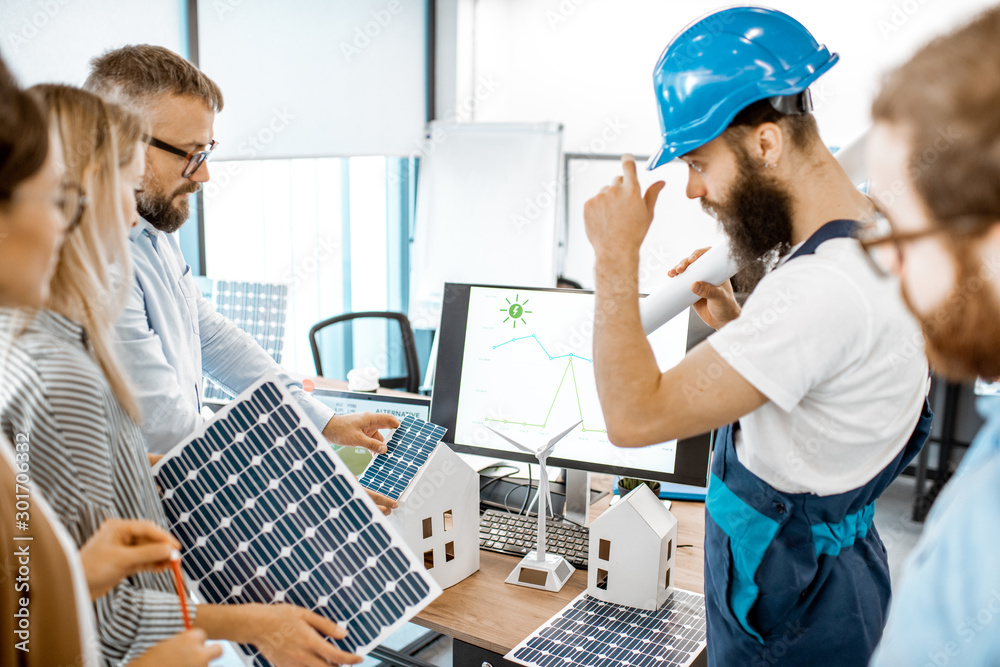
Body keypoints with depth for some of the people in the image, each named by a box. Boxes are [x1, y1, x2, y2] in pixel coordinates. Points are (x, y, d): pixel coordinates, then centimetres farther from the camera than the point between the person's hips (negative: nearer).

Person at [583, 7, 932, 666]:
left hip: (786, 609, -9)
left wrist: (617, 257, -24)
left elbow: (634, 416, -32)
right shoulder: (872, 245, 0)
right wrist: (734, 324, 0)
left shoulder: (822, 289, -33)